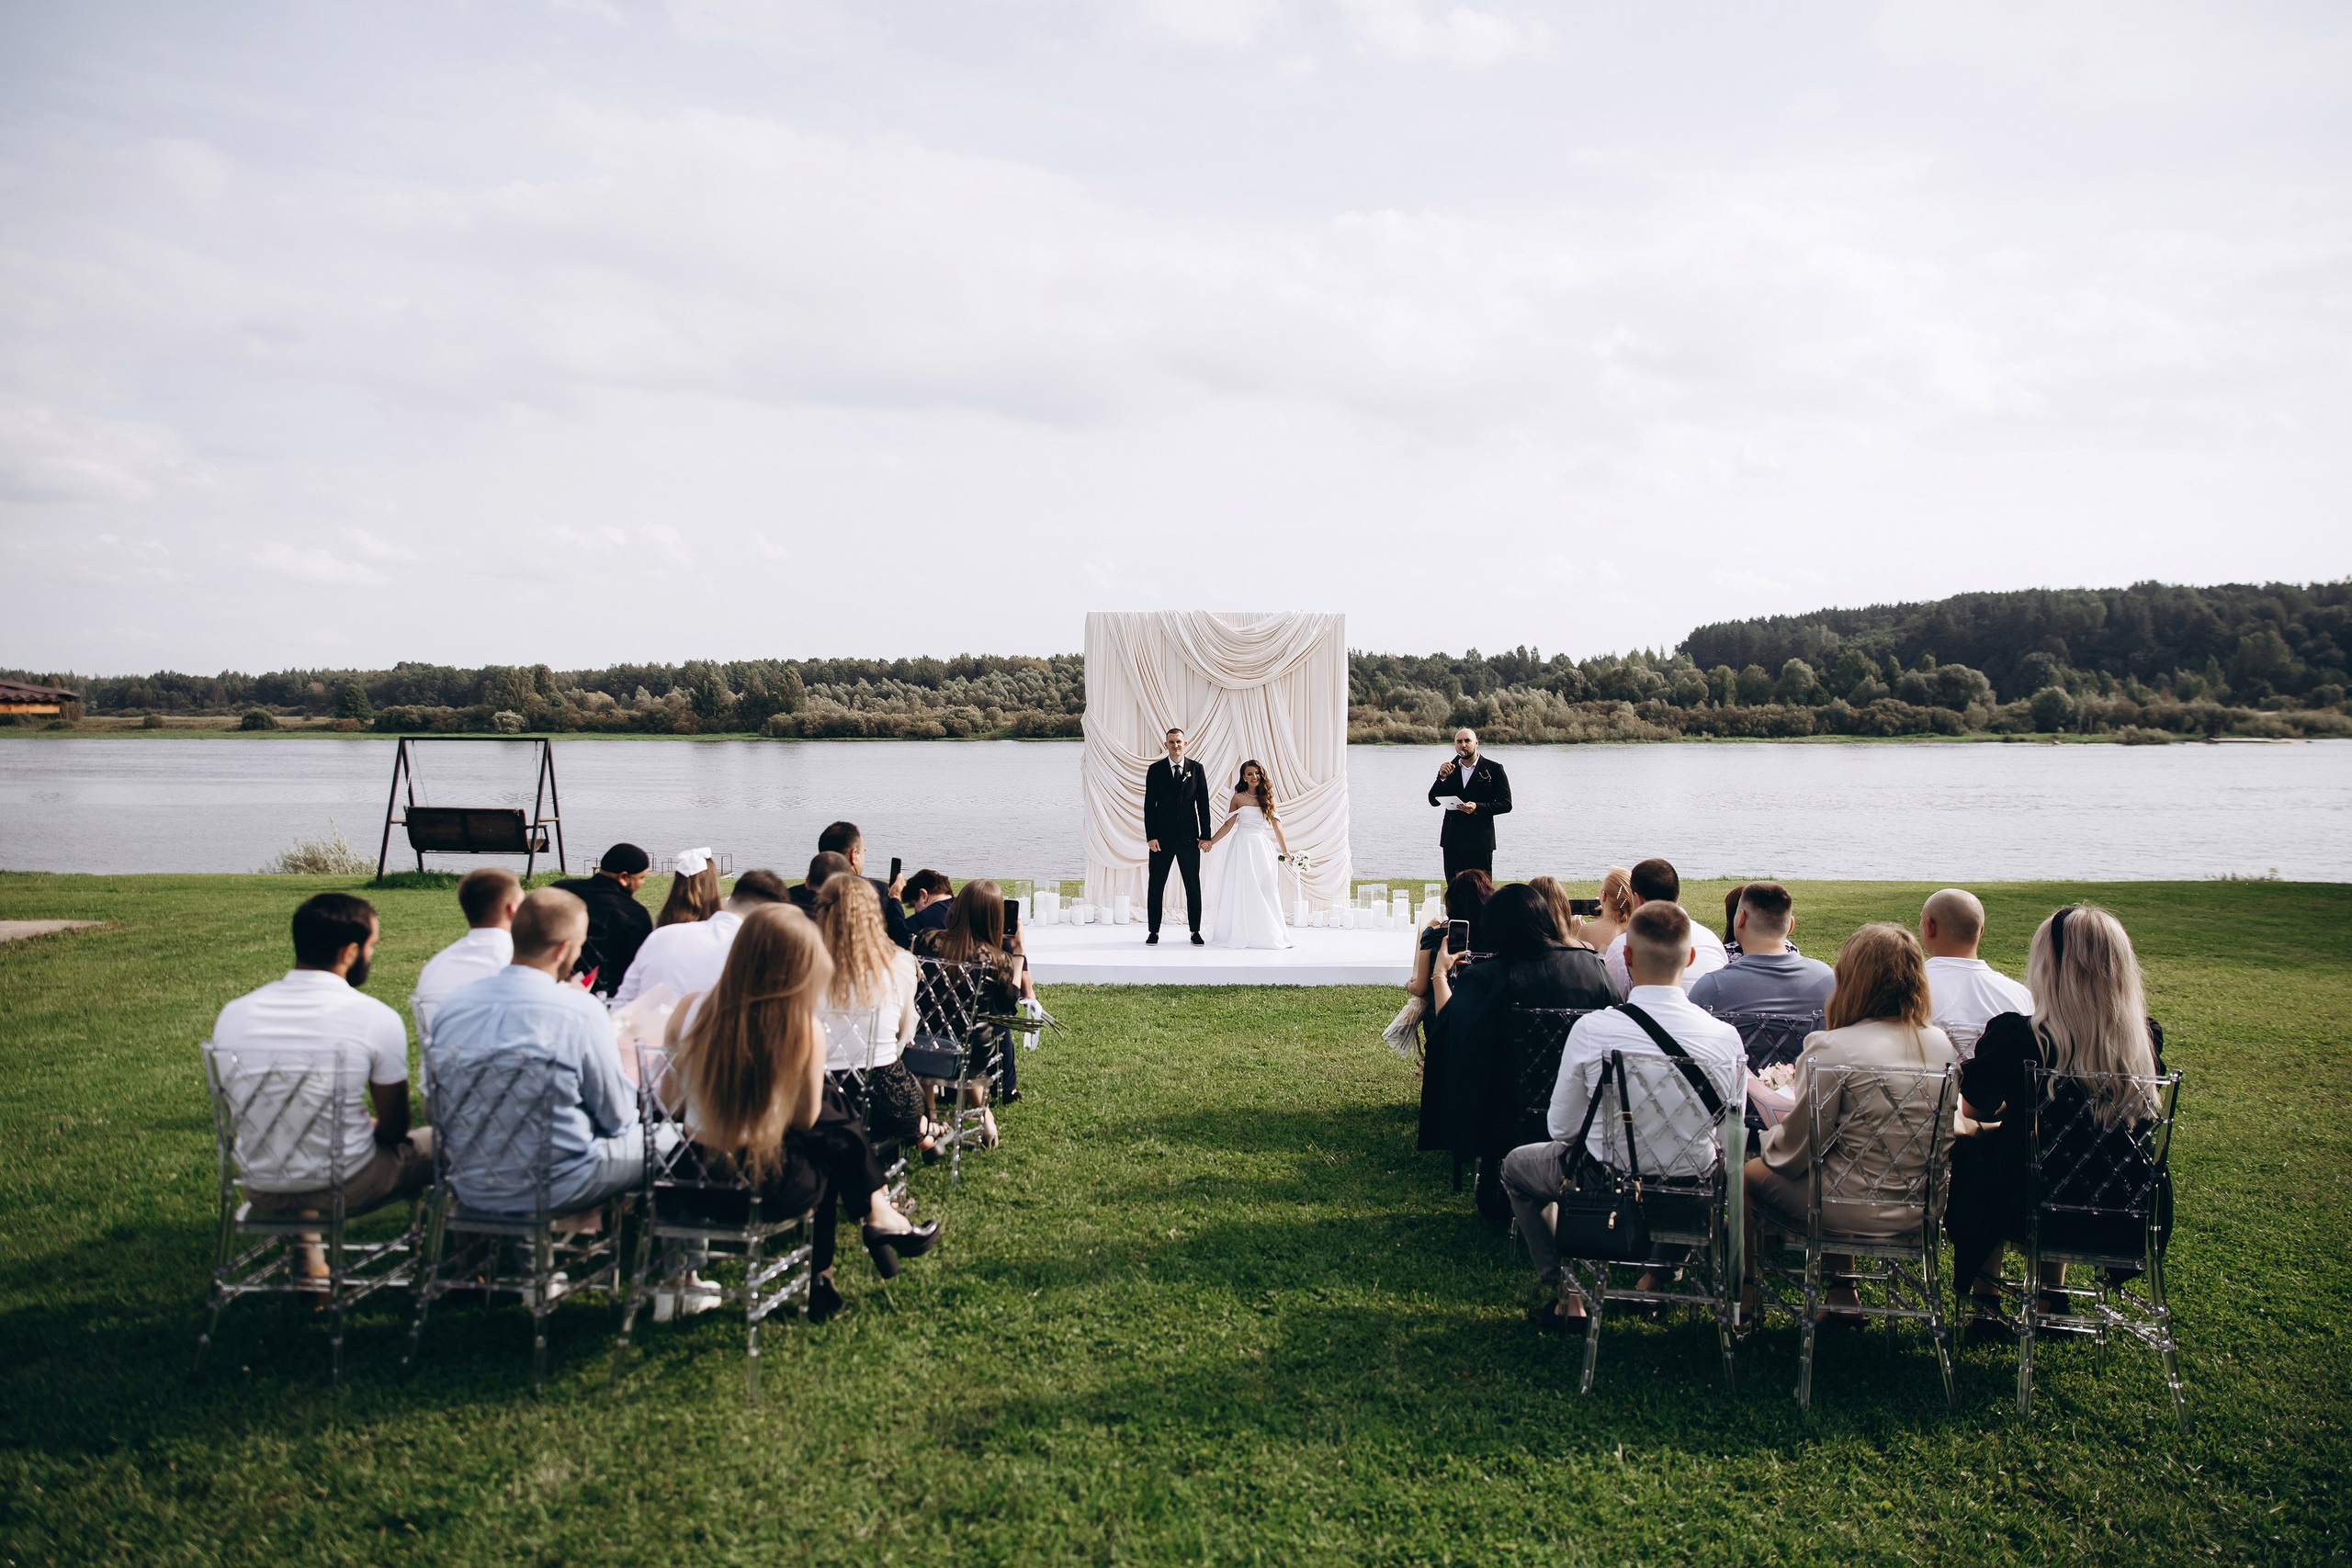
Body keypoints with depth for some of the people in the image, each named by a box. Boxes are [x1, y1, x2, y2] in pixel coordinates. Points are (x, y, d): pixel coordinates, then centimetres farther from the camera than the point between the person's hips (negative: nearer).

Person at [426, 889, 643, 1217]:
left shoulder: (452, 1008, -3)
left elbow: (441, 1115, 10)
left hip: (474, 1191, 7)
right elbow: (617, 1119, -9)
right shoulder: (582, 1012, -20)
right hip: (554, 1191, -6)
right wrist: (619, 1056, 12)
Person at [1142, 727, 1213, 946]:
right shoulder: (1155, 769, 2)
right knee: (1156, 885, 3)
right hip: (1162, 837, -1)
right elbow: (1149, 805, -1)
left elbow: (1203, 804, 5)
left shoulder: (1197, 769, 4)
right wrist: (1150, 836, -8)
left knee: (1193, 885, 5)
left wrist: (1205, 835, -1)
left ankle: (1195, 932, 13)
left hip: (1189, 837, 1)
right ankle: (1153, 931, 11)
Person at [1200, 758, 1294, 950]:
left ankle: (1265, 933, 5)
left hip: (1262, 848, 2)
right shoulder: (1238, 798, 2)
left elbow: (1276, 826, 6)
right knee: (1241, 891, -1)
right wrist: (1211, 841, -2)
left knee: (1265, 891, -1)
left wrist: (1285, 850, 2)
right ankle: (1239, 934, 6)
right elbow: (1228, 825, 4)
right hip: (1242, 846, -2)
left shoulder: (1267, 798, 8)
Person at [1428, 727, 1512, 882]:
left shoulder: (1494, 769, 0)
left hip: (1480, 841, -4)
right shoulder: (1449, 768, 10)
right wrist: (1442, 777, -9)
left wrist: (1478, 808, -17)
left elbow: (1506, 804, -3)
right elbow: (1433, 801, 7)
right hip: (1452, 839, 4)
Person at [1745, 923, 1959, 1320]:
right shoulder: (1943, 1045, -5)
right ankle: (1842, 1293, 40)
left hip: (1855, 1209, -6)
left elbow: (1796, 1150, -15)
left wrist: (1770, 1139, 8)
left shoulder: (1832, 1048, -22)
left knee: (1750, 1173, 18)